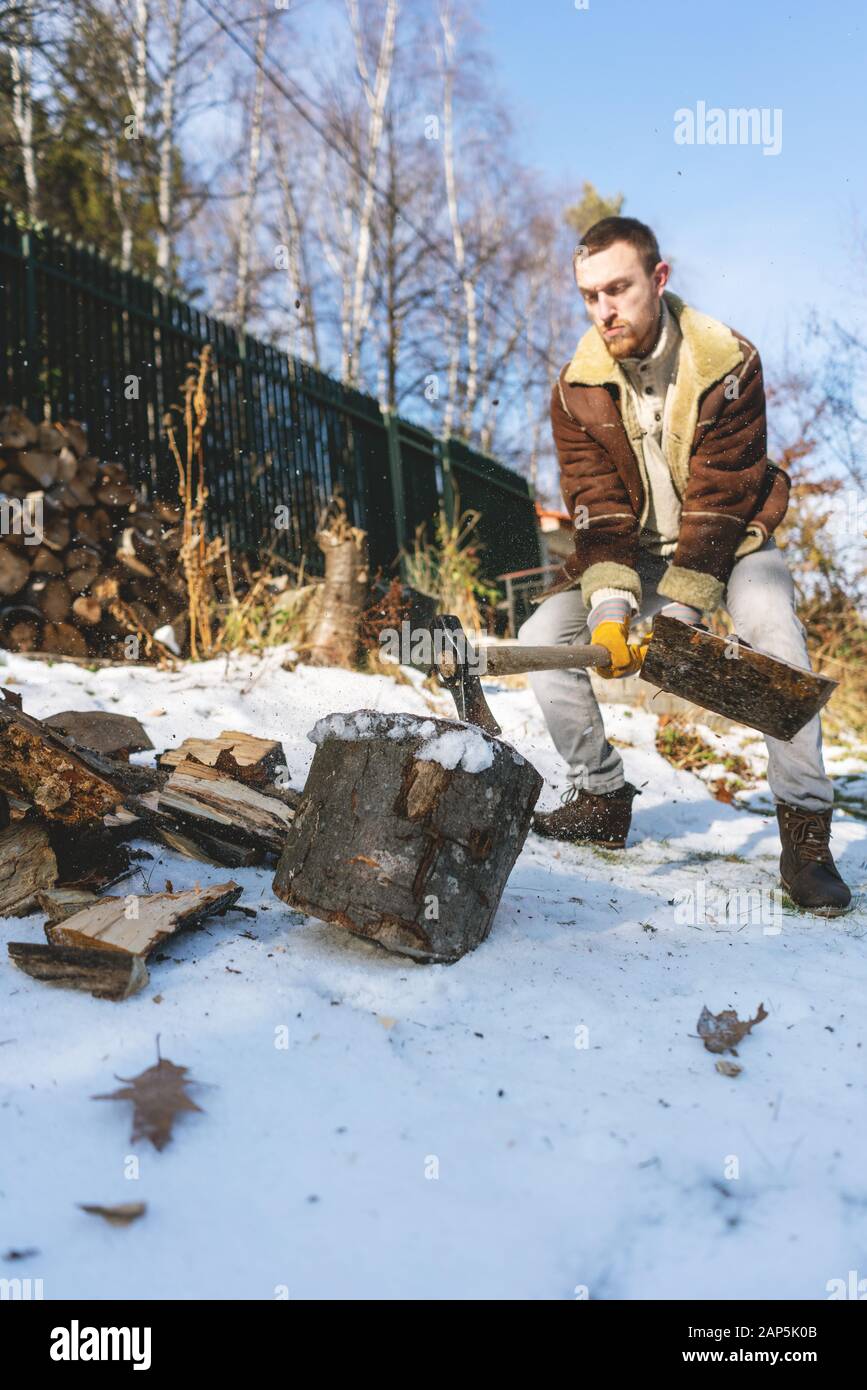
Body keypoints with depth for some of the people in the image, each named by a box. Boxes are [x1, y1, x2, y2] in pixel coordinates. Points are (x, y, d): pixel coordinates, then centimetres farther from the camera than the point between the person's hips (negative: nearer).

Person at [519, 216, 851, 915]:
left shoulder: (729, 362, -18)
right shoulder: (577, 386, -10)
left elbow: (720, 501, -23)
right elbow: (598, 507, -15)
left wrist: (678, 610, -31)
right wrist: (610, 605, -32)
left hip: (728, 541, -3)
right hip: (632, 548, 4)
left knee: (772, 625, -33)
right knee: (543, 635, -14)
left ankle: (806, 829, -23)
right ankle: (602, 798, 2)